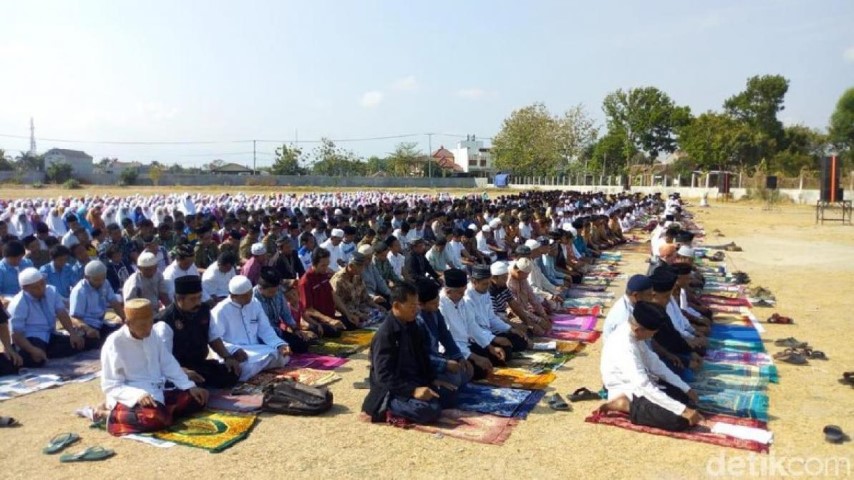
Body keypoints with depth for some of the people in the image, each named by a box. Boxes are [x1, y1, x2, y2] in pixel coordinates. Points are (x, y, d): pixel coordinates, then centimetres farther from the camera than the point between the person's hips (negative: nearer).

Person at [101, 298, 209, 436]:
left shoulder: (152, 336, 5)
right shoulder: (114, 343, -14)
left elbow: (169, 365, 11)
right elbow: (110, 386, -14)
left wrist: (190, 386, -1)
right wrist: (138, 395, -30)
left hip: (157, 395, 7)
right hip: (130, 399, -7)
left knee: (196, 398, -3)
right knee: (157, 418, -35)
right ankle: (115, 415, -11)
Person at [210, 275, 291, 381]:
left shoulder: (255, 304, 10)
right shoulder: (220, 311, -7)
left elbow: (266, 330, 10)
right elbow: (214, 340, -15)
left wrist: (280, 345, -9)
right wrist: (234, 350, -31)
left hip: (257, 350, 6)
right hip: (233, 354, -6)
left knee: (283, 355, -18)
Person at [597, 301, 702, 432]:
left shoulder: (633, 333, -3)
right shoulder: (623, 347, -31)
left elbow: (654, 363, 5)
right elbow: (644, 386, -35)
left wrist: (686, 388, 2)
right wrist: (682, 410, -34)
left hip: (641, 383, 10)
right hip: (629, 394, -10)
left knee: (689, 400, 9)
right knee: (681, 420, -20)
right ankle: (626, 405, -7)